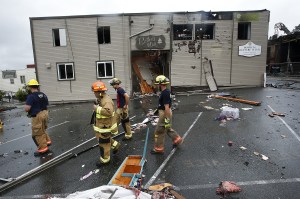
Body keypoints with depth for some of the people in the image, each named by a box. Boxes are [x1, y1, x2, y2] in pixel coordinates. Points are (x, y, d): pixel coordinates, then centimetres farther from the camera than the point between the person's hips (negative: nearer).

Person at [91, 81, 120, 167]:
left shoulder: (107, 101, -27)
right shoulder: (100, 98, 6)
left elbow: (109, 112, -43)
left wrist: (97, 108, -36)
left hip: (105, 125, -10)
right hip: (100, 124, 10)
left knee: (103, 143, 4)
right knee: (100, 138, 26)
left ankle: (105, 159, 22)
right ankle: (115, 145, 42)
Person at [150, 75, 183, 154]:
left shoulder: (165, 93, -24)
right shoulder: (166, 91, 7)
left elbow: (167, 107, -26)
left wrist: (167, 118, -24)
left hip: (165, 114, -10)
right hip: (164, 113, 10)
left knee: (159, 132, 2)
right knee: (168, 129, 26)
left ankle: (158, 149, 15)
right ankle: (177, 139, 38)